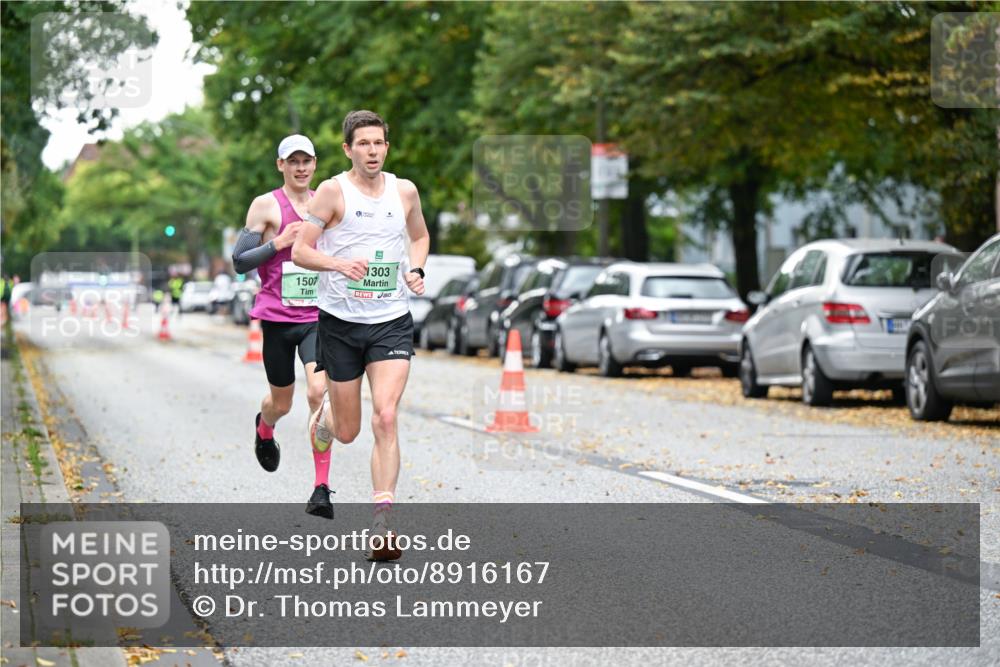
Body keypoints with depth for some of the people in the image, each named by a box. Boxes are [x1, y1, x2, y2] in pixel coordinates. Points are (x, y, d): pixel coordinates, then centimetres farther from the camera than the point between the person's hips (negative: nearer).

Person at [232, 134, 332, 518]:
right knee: (281, 403, 12)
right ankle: (264, 430, 52)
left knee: (320, 392, -18)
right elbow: (239, 261, -4)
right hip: (278, 317, -1)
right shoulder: (266, 206, -1)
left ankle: (321, 489, -15)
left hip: (318, 317, 1)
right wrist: (279, 242, -15)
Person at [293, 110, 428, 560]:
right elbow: (300, 251, -8)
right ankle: (325, 416, 46)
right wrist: (339, 263, -26)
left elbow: (420, 236, 24)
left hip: (392, 323, 2)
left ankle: (382, 524, -14)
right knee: (347, 431, 7)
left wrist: (415, 271, 5)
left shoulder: (405, 191, 6)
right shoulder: (332, 191, -6)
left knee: (385, 417, -16)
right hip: (341, 321, -1)